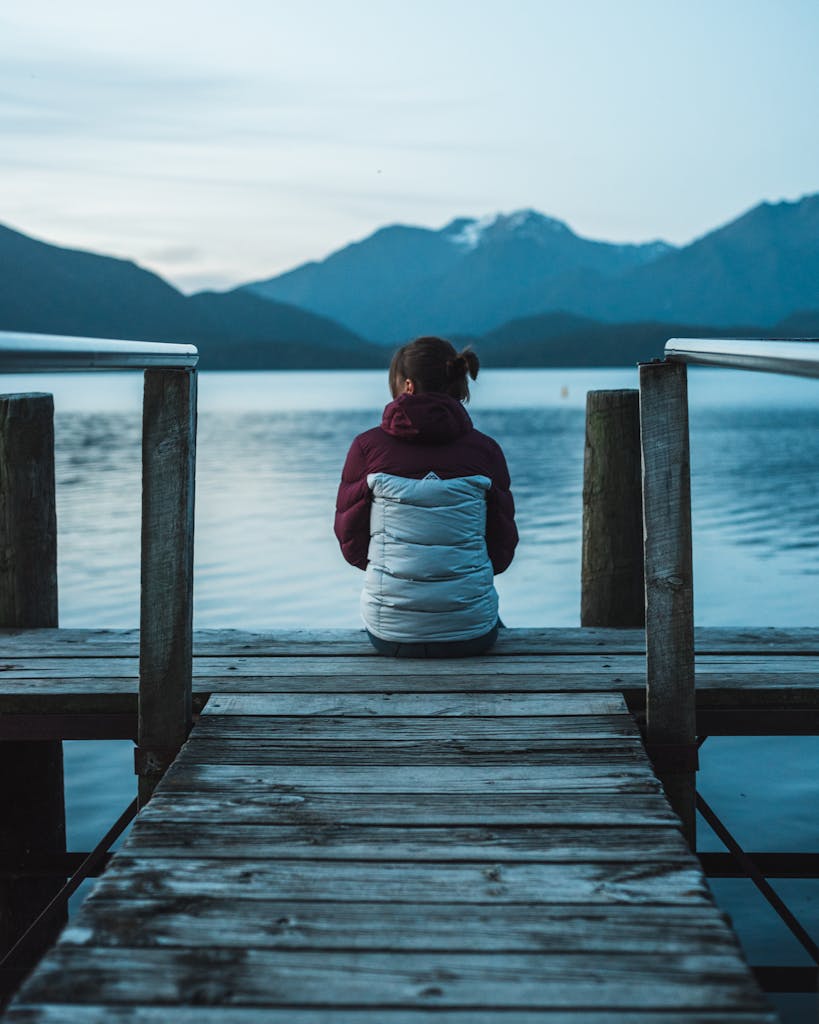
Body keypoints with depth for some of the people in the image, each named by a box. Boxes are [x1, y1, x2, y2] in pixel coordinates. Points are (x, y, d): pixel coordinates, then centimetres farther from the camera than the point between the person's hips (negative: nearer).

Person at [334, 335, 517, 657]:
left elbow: (352, 545, 2)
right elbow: (502, 552, 2)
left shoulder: (367, 446, -5)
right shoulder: (484, 449, -3)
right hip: (471, 635, 0)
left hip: (389, 632, 0)